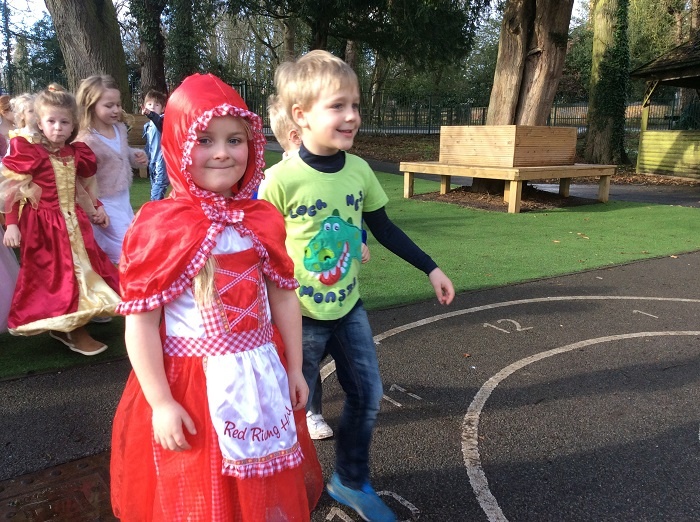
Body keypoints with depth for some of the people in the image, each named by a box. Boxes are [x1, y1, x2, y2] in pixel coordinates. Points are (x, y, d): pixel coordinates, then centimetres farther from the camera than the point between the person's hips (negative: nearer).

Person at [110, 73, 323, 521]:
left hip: (262, 377, 5)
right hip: (192, 386, -4)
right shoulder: (158, 228, -16)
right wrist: (160, 403, -13)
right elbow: (140, 322, -14)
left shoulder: (262, 220, -1)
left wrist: (295, 368, 10)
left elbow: (284, 298, 6)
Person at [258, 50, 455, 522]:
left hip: (349, 306, 5)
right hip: (299, 315, -5)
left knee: (367, 397, 15)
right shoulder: (280, 180, -21)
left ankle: (352, 482, 38)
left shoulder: (359, 170, -5)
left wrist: (431, 269, 10)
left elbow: (384, 228, 7)